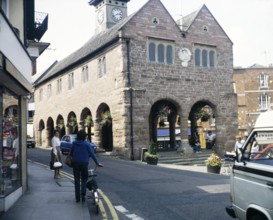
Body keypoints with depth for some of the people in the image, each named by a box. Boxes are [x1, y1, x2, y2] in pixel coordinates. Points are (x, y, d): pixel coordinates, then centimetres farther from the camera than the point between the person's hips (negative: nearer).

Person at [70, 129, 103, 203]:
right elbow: (92, 154, -7)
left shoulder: (74, 143, -2)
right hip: (84, 163, -2)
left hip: (75, 163, 2)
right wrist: (97, 163, 0)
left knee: (77, 180, 9)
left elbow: (71, 153, 6)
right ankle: (83, 193, -5)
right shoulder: (87, 144, -8)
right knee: (84, 179, 14)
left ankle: (77, 198, 11)